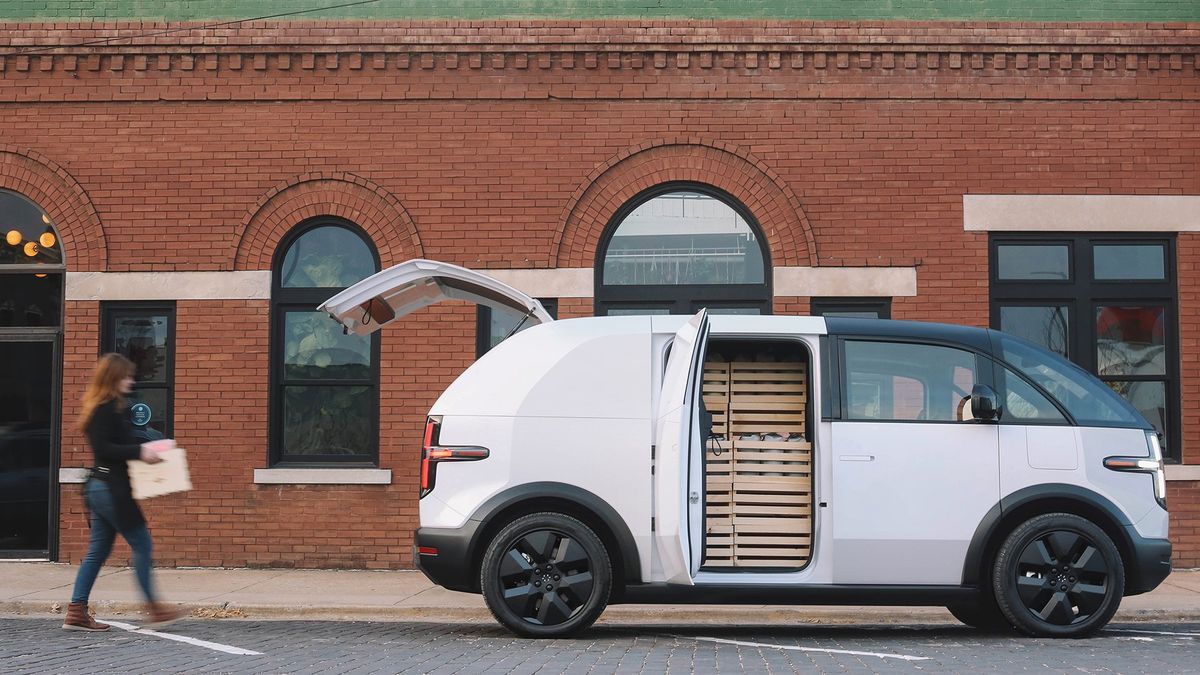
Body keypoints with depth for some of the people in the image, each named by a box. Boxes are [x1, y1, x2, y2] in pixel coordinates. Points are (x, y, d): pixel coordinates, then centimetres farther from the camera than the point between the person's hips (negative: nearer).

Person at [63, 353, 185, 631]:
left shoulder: (113, 408, 16)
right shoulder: (106, 410, -14)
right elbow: (102, 448, -23)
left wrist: (141, 449, 12)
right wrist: (139, 451, -23)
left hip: (99, 486, 10)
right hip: (111, 488, -10)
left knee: (98, 550, 11)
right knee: (141, 543, -4)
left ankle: (76, 613, 10)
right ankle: (153, 610, 0)